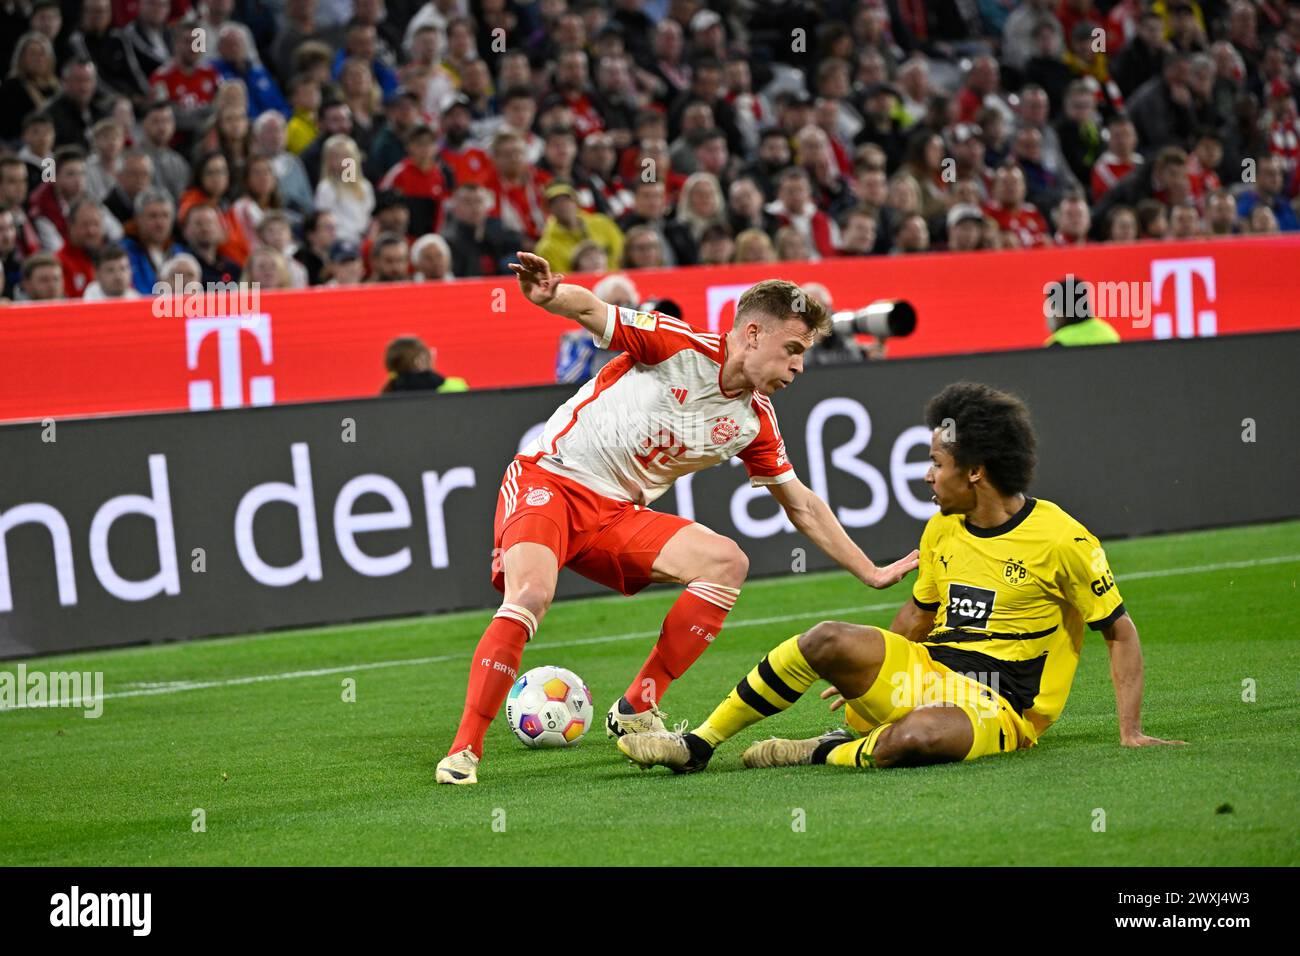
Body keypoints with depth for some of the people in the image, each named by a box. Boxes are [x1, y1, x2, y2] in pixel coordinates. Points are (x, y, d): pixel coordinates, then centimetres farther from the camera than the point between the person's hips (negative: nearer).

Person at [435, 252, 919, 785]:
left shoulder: (755, 422, 6)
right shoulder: (679, 346, -12)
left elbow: (801, 505, 17)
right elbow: (591, 311, -18)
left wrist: (871, 573, 20)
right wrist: (549, 294, -42)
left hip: (619, 517, 7)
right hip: (549, 481, -7)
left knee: (726, 562, -11)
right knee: (531, 594, -32)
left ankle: (636, 712, -5)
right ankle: (464, 750, -25)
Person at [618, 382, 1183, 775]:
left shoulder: (1062, 540, -11)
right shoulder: (942, 531, 8)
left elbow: (1120, 633, -3)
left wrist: (1131, 733, -8)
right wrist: (866, 675, 23)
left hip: (1000, 712, -6)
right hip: (929, 674, 6)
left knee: (915, 737, -40)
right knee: (830, 641, -21)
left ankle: (823, 754, -12)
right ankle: (697, 745, -15)